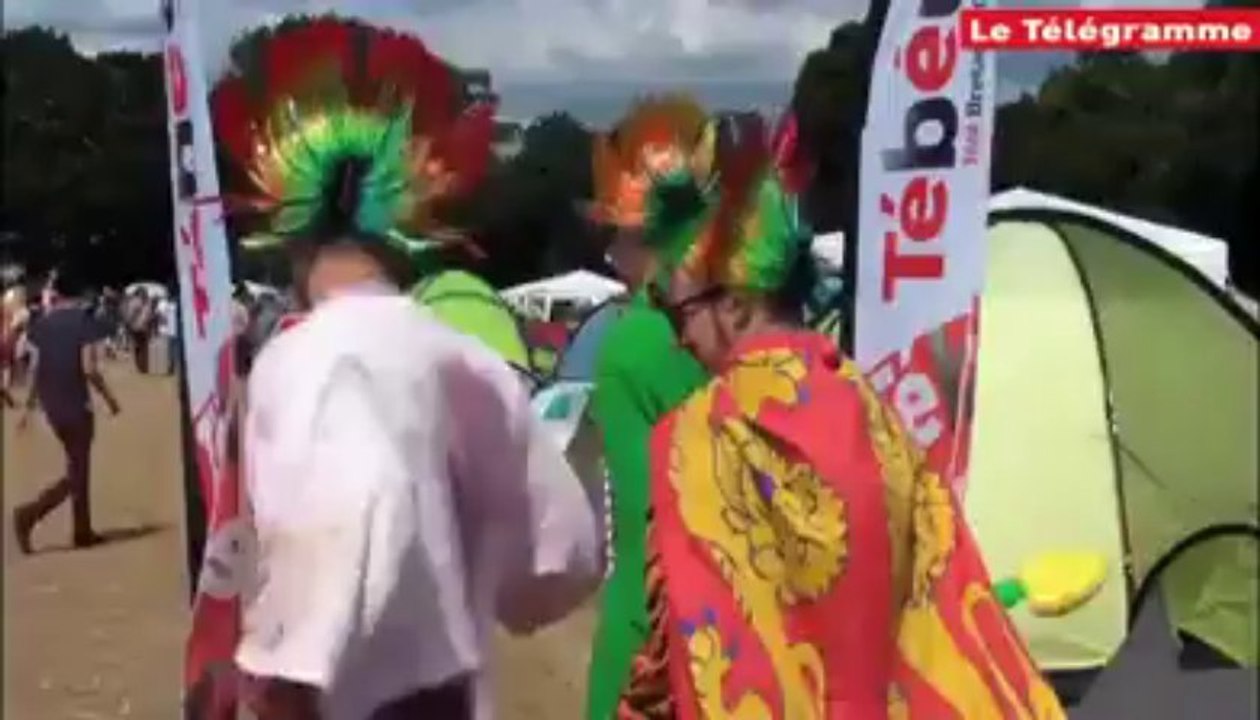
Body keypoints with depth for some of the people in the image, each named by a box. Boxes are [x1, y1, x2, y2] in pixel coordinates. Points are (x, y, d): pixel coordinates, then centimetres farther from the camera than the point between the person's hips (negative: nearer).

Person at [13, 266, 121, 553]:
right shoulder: (84, 320, -11)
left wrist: (29, 406, 15)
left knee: (78, 468, 18)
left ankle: (83, 532, 22)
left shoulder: (42, 324, 5)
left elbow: (36, 368, 6)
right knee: (77, 472, 2)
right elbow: (89, 368, -18)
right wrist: (109, 397, -5)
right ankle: (29, 513, -15)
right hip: (75, 404, -6)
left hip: (52, 406, 6)